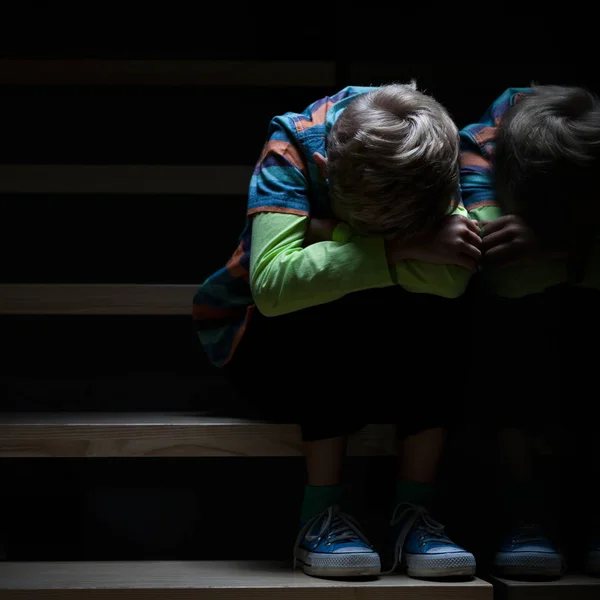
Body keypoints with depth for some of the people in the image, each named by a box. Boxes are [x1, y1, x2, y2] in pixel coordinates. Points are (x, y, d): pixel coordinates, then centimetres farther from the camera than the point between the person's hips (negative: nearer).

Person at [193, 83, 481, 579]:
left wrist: (332, 234, -33)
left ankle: (414, 515, -20)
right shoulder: (293, 146, -25)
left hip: (377, 352, 3)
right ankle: (321, 517, -22)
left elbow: (452, 278, -32)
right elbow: (272, 285, -39)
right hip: (269, 345, -3)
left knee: (437, 314, -28)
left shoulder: (431, 155, -16)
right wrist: (396, 249, -40)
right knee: (345, 313, -34)